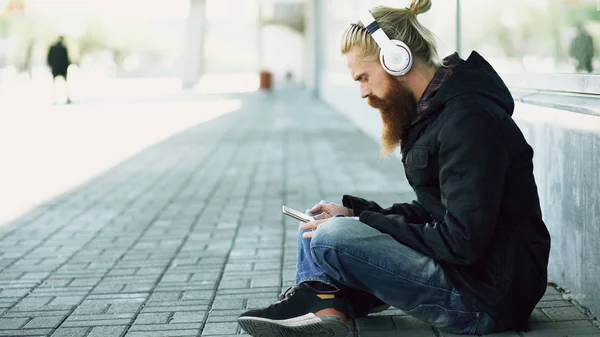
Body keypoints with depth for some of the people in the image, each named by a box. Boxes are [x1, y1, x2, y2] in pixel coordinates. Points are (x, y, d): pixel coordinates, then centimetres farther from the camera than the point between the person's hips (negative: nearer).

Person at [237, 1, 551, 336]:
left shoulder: (469, 120, -21)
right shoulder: (434, 110, 11)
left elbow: (463, 242, -25)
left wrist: (364, 222, -17)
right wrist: (355, 215, 4)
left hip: (489, 300, -10)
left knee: (331, 239, -24)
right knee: (318, 227, 9)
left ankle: (319, 300, 4)